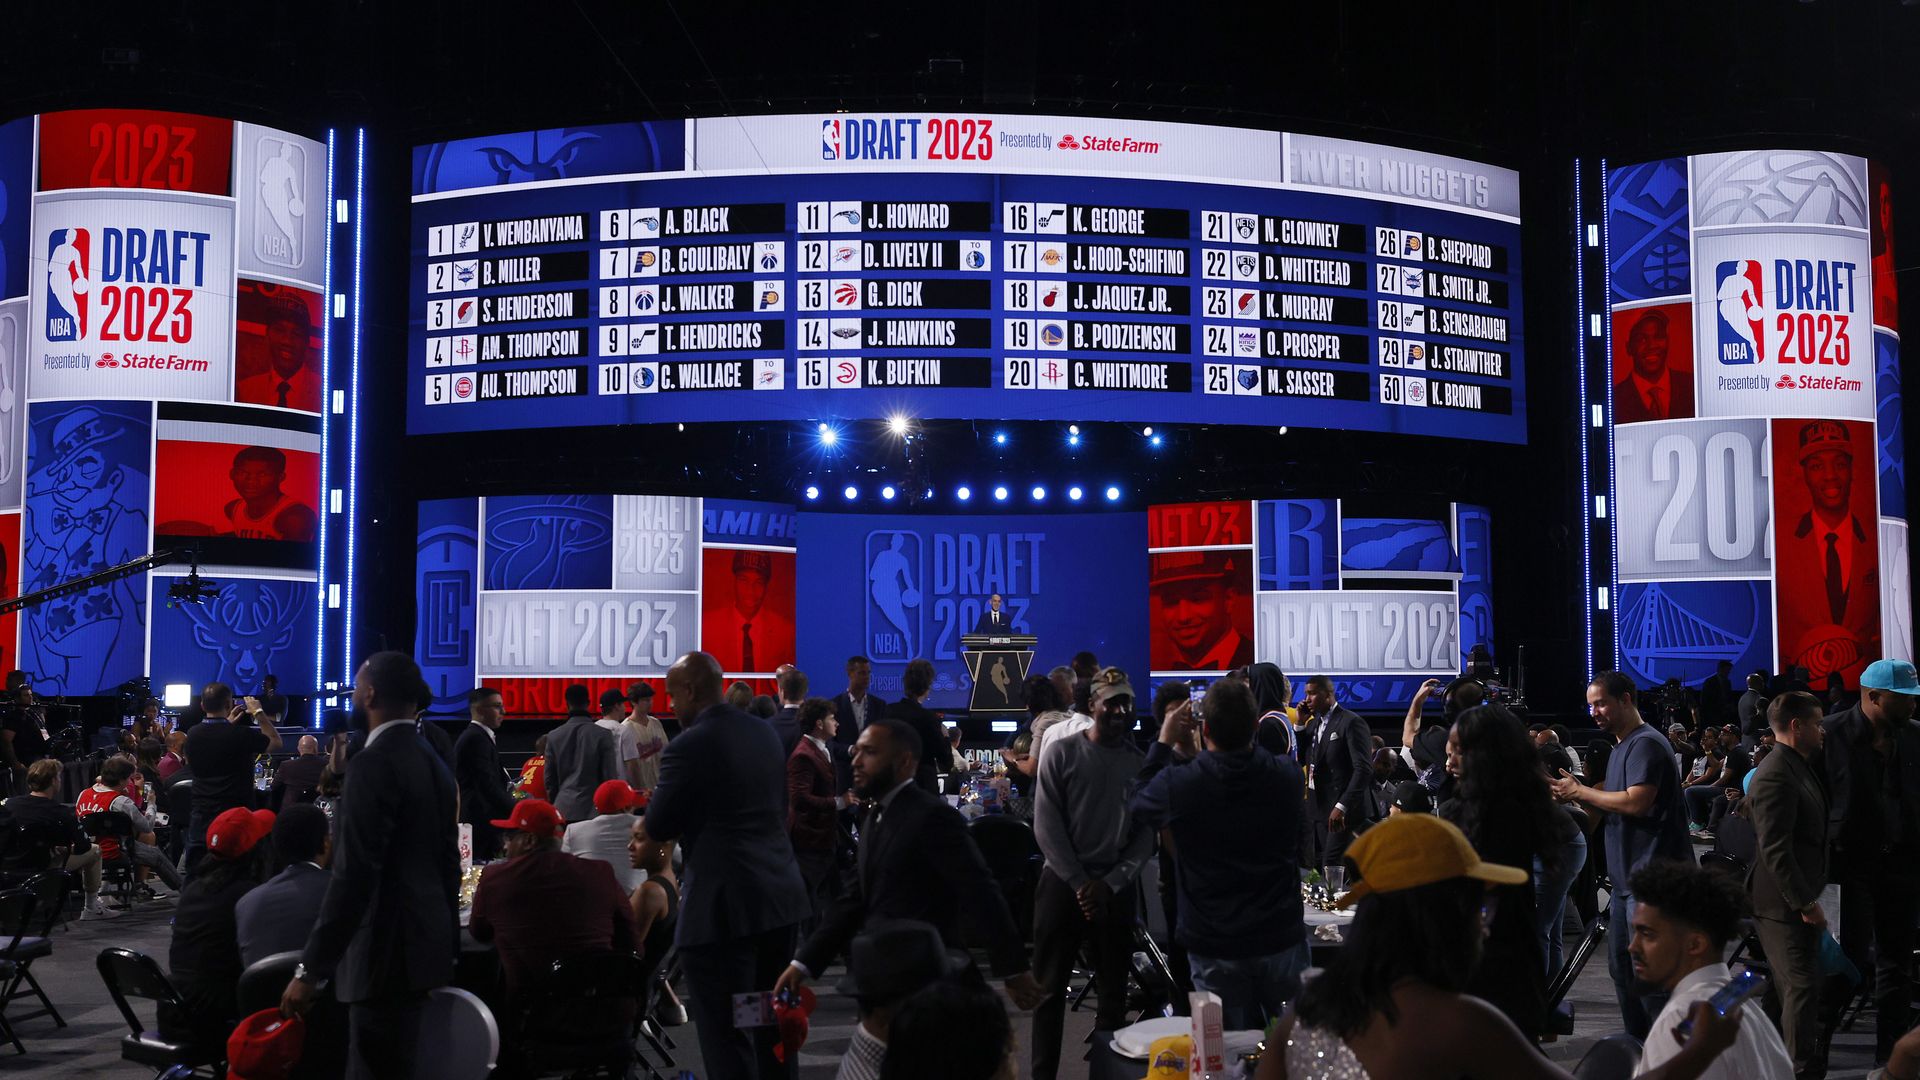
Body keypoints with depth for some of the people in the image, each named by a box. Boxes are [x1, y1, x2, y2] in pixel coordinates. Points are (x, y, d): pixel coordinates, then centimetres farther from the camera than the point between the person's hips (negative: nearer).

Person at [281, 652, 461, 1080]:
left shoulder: (375, 763, -16)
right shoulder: (434, 762, 11)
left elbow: (354, 875, -21)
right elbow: (447, 861, 16)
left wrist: (310, 969, -18)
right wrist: (446, 942, 23)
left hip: (387, 951, -9)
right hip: (422, 944, 9)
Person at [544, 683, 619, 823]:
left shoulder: (553, 736, 3)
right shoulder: (603, 735, -5)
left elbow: (549, 780, 9)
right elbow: (610, 777, -3)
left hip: (564, 809, 3)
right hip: (594, 808, -3)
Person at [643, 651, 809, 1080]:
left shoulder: (688, 746, -14)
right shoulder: (764, 732, 10)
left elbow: (658, 827, -8)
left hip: (724, 902, -8)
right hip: (781, 891, 8)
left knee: (725, 1033, -2)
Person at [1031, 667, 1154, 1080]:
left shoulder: (1140, 763, 5)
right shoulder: (1062, 753, -2)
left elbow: (1145, 834, 2)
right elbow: (1047, 826, -6)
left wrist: (1109, 884, -9)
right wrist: (1080, 883, -12)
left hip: (1115, 889, 2)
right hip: (1062, 883, -2)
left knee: (1113, 991, 9)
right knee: (1050, 987, 3)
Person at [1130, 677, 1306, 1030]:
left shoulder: (1176, 784, -19)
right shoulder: (1288, 775, -12)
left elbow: (1137, 805, 4)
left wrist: (1164, 742, 10)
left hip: (1215, 951, -2)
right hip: (1282, 940, 2)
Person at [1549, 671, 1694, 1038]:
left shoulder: (1646, 744, -14)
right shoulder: (1622, 746, 19)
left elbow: (1636, 802, -24)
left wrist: (1579, 792, -13)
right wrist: (1573, 792, 5)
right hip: (1627, 877, 11)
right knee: (1621, 967, 15)